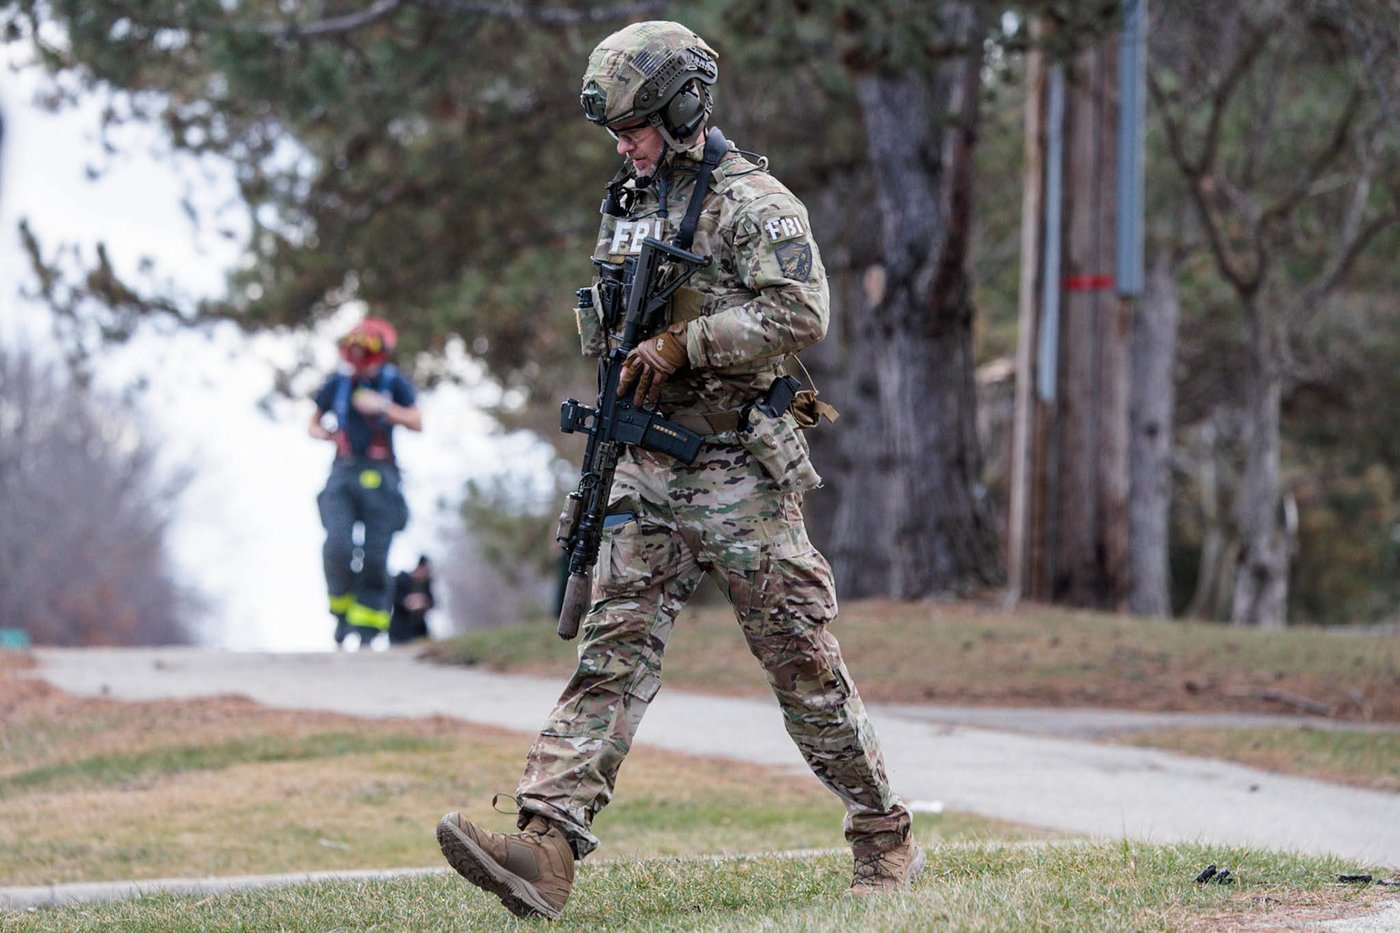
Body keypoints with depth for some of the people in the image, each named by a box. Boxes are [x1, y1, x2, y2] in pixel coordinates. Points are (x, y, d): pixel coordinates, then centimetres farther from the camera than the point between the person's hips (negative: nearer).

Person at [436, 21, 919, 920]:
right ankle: (547, 848, -18)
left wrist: (683, 344, -20)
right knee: (613, 652, -6)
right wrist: (619, 344, 6)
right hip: (648, 474, 6)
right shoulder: (627, 205, 15)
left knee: (803, 661, 0)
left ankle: (885, 839, 15)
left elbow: (800, 312, -22)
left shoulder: (752, 202, -9)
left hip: (740, 474, -6)